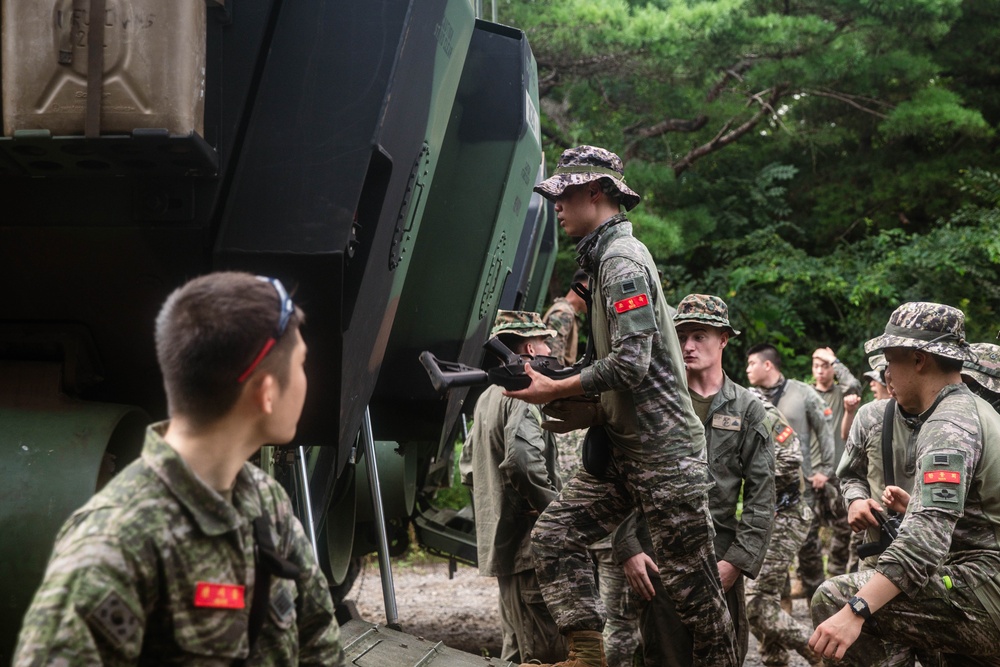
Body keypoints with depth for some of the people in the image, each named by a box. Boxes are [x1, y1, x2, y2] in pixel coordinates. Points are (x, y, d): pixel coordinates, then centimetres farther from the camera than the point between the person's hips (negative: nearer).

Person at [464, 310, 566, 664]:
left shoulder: (487, 398, 16)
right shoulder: (522, 396, -15)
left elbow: (470, 455, 26)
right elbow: (523, 462, -28)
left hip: (498, 539, 10)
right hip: (527, 542, -10)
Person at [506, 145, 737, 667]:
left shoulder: (622, 258, -13)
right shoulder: (603, 258, 17)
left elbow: (630, 363, -22)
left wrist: (554, 389, -13)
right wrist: (556, 385, 10)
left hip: (663, 448, -10)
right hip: (621, 445, 10)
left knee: (691, 582, -2)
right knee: (555, 533, 2)